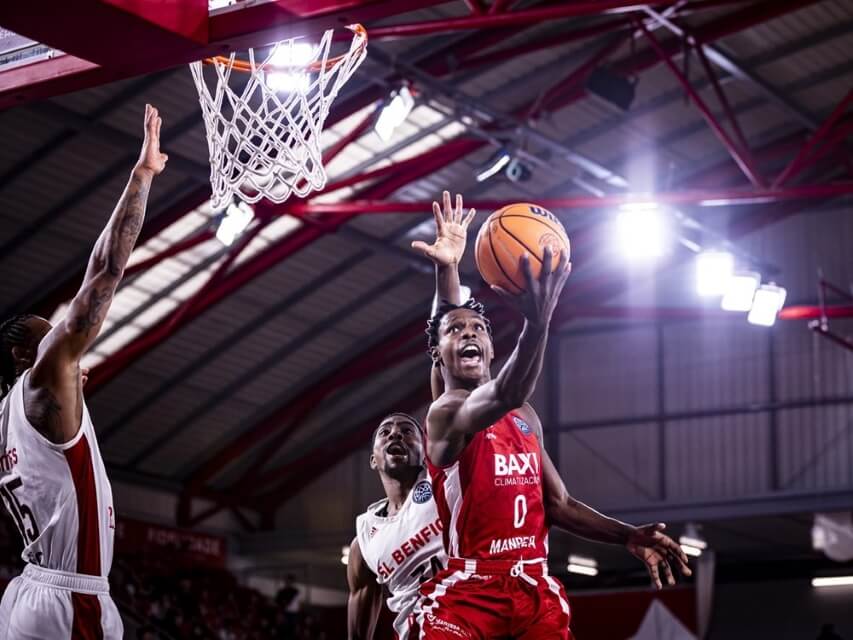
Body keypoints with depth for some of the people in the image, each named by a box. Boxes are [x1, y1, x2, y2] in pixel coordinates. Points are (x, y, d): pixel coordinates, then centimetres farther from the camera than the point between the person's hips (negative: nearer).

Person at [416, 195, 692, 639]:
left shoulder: (525, 418, 18)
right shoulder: (445, 414, -8)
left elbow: (557, 503, 21)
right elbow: (503, 398, -31)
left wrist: (627, 536, 6)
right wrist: (537, 323, -48)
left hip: (534, 587, 7)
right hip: (465, 592, -6)